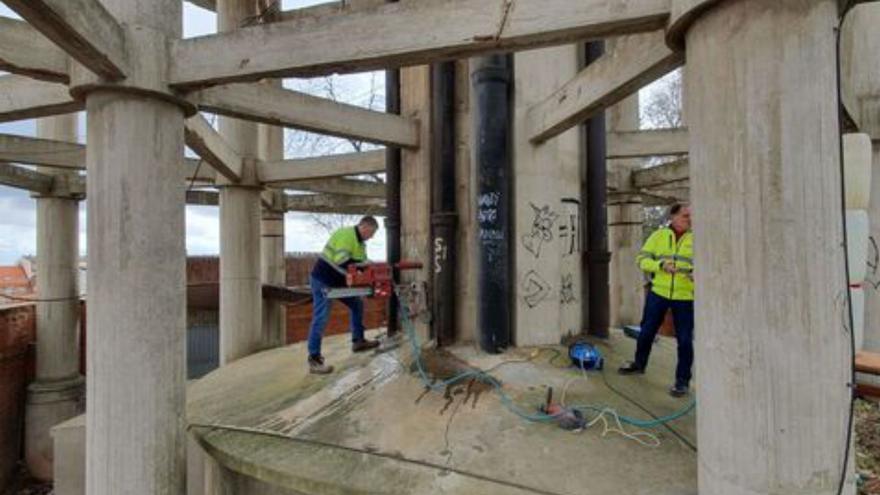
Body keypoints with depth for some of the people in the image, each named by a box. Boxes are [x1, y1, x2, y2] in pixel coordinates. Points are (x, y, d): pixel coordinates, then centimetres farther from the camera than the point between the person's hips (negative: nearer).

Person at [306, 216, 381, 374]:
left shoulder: (361, 243, 10)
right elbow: (341, 260, -33)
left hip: (339, 281, 10)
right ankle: (314, 361, -2)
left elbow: (363, 263, 7)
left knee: (357, 304, 14)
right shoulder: (346, 234, -22)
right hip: (322, 280, -10)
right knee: (321, 319, -9)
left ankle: (358, 341, 26)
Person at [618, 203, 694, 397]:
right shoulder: (659, 235, 2)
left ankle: (682, 381, 20)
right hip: (658, 292, 1)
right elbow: (642, 259, -1)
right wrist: (661, 265, -18)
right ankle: (639, 364, 37)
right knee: (646, 331, 14)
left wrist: (695, 273, -21)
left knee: (685, 339, 4)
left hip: (685, 297, -1)